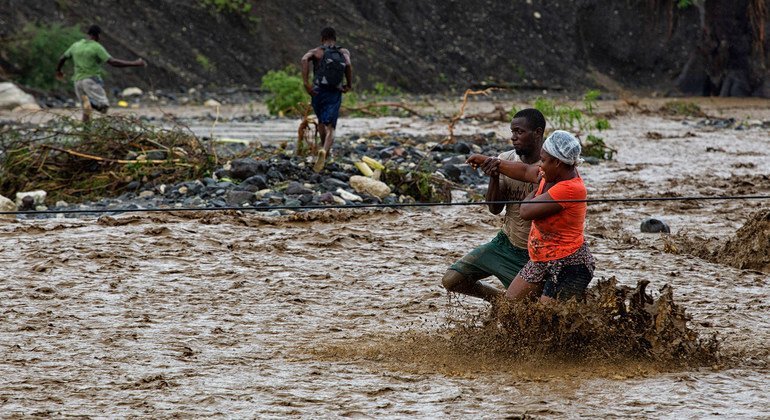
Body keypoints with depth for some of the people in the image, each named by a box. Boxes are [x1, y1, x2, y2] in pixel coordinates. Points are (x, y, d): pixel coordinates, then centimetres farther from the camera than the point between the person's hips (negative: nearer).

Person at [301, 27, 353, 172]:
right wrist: (349, 85, -3)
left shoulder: (316, 52, 5)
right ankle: (324, 151, -33)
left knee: (321, 122, 26)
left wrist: (306, 82, -19)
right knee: (330, 127, -6)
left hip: (318, 92, 1)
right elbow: (348, 65, -14)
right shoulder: (344, 52, 8)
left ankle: (325, 151, 38)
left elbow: (305, 59, -18)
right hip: (335, 94, -1)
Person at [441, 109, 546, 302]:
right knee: (451, 281, -3)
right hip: (505, 244, 5)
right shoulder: (505, 159, -3)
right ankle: (500, 297, 19)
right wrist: (494, 178, -19)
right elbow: (494, 209, -4)